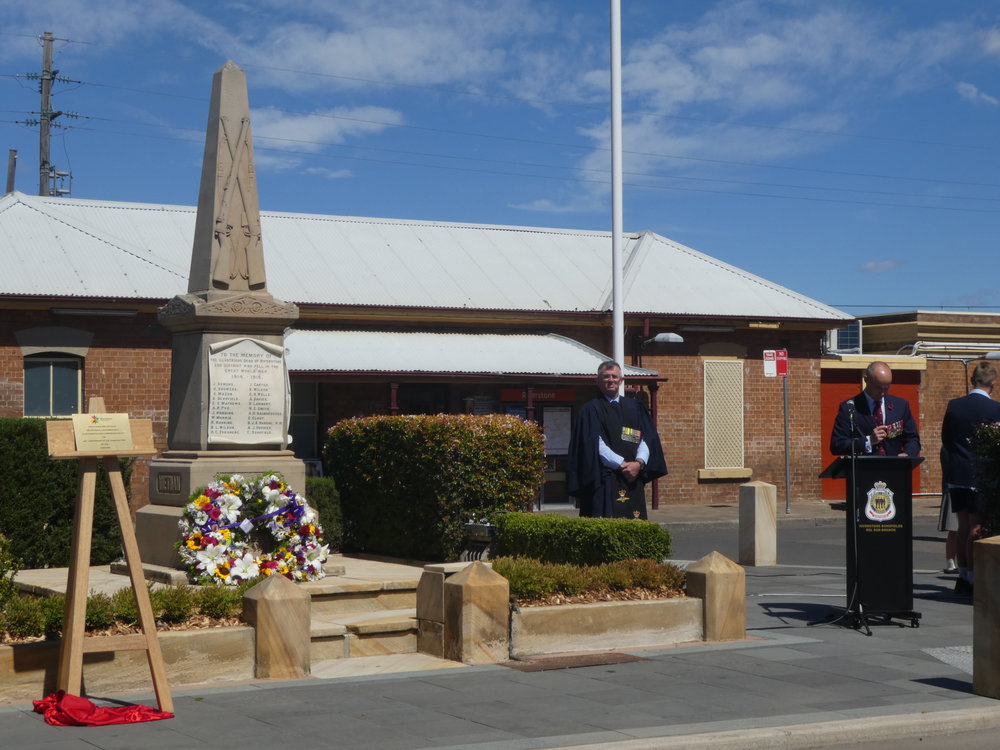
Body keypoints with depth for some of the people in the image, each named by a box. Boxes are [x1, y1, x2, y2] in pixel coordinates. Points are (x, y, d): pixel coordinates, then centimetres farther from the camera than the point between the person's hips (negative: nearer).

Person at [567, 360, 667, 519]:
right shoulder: (591, 409, 3)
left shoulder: (634, 407, 17)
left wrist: (639, 462, -9)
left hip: (634, 479, 4)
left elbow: (646, 438, 9)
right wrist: (622, 464, -14)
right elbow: (596, 443, -7)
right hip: (605, 481, -4)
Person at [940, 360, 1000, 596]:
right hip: (981, 477, -4)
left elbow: (945, 440, 6)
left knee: (964, 527, 14)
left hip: (956, 475, 4)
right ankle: (970, 580, 4)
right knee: (976, 529, 2)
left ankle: (963, 577, 20)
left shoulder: (954, 405, -1)